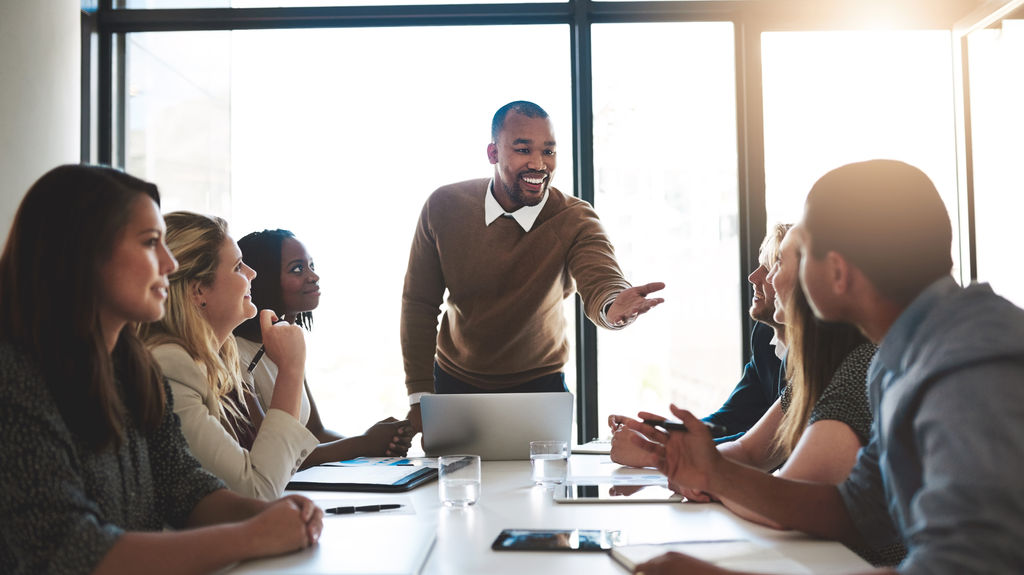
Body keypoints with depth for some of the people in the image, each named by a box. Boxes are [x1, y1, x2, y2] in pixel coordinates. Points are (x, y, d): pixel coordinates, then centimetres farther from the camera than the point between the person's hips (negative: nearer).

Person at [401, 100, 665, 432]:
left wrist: (614, 308, -59)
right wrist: (419, 397, -9)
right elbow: (419, 304, -6)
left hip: (539, 385, -1)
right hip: (455, 383, 1)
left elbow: (600, 284, -34)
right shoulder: (444, 207, -13)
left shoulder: (575, 220, -16)